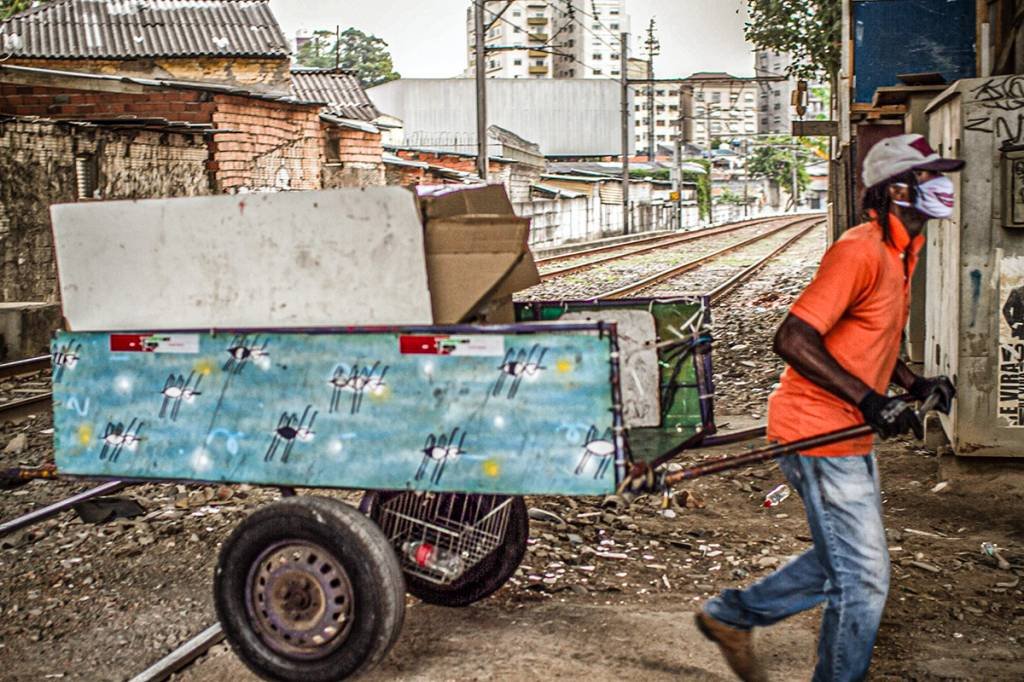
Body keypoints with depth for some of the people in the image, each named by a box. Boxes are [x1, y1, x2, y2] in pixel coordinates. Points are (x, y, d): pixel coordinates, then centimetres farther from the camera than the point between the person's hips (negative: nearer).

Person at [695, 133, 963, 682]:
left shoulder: (898, 253, 12)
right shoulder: (860, 252, -20)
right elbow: (793, 339, -27)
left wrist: (913, 384, 8)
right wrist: (871, 401, -28)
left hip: (851, 435, 10)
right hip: (819, 434, -10)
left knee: (843, 563, 21)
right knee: (864, 579, 0)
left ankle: (732, 615, 34)